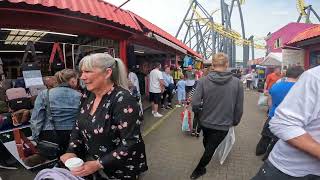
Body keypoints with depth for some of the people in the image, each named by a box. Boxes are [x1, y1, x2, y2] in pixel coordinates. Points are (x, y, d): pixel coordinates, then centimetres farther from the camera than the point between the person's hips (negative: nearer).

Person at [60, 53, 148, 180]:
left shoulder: (123, 100, -26)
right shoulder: (87, 96, -2)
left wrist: (98, 164, -26)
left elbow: (130, 143, -26)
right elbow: (78, 126, 8)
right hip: (91, 162, 7)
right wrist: (72, 151, -6)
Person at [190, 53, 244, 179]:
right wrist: (235, 122, 11)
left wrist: (203, 110, 2)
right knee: (211, 148, 18)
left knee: (206, 143, 31)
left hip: (205, 122, 2)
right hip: (223, 125, -2)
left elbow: (195, 104, -21)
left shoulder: (203, 81, -18)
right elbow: (239, 108, -8)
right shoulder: (237, 82, -15)